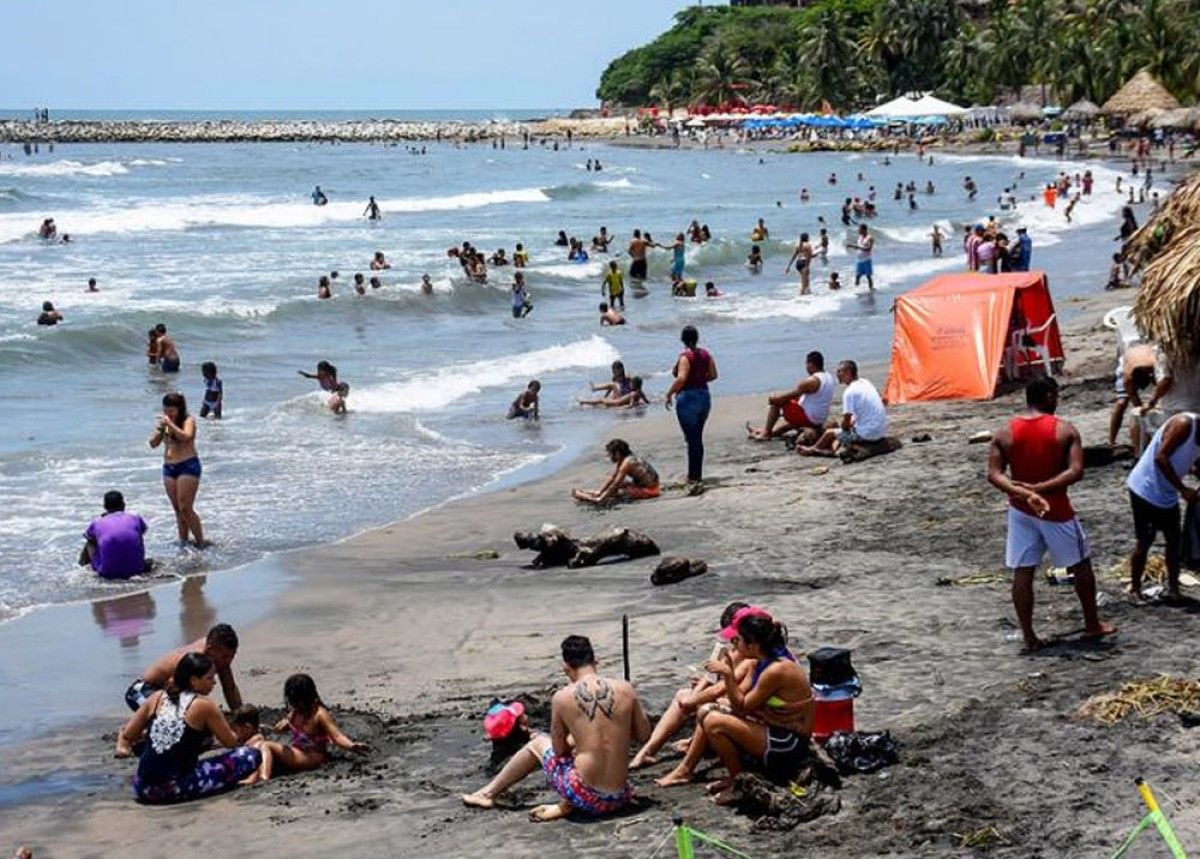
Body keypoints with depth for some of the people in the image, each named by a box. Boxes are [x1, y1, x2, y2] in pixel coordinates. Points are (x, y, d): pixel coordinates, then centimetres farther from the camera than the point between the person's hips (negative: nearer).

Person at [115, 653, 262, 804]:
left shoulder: (157, 698, 10)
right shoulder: (203, 705, -4)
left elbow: (125, 736, 14)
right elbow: (231, 743, 7)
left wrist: (123, 747, 34)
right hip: (174, 790, -7)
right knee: (251, 756, -8)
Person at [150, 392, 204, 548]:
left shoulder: (188, 420, -7)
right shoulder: (164, 422, 11)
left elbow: (186, 437, -27)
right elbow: (153, 444, 8)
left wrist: (170, 424, -29)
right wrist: (159, 431, -11)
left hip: (187, 466, -7)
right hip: (168, 468, 7)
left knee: (185, 508, -12)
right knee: (177, 509, 8)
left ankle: (200, 543, -6)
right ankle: (183, 542, 13)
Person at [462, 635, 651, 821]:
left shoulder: (562, 697, -7)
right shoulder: (625, 689, -3)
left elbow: (559, 750, 5)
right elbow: (643, 735, 9)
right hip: (619, 799, 2)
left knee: (538, 742, 26)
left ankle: (489, 793, 40)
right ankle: (566, 805, 11)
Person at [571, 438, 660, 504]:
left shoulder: (627, 463, -22)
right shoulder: (622, 461, 6)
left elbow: (615, 485, -22)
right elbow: (612, 478, 12)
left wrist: (600, 499, -18)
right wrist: (599, 491, 7)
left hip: (649, 490, -9)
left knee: (618, 492, -14)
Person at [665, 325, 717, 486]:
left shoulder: (685, 356, -16)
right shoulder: (705, 354, 3)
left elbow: (681, 378, -27)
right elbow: (713, 375, 9)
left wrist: (669, 394, -17)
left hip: (688, 398, -6)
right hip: (704, 396, 6)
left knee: (692, 439, -1)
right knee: (698, 438, 15)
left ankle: (693, 476, 3)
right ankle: (697, 474, 20)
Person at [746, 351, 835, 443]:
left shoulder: (811, 381, -22)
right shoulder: (829, 377, 6)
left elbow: (789, 395, -18)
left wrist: (773, 398, 1)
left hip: (807, 417, -9)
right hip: (820, 421, 9)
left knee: (774, 400, 0)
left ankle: (766, 432, 6)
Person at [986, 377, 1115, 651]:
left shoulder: (1004, 433, -2)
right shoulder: (1065, 430, -10)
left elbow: (994, 474, -10)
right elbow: (1076, 471, -20)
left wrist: (1021, 492, -20)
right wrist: (1039, 489, -21)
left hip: (1021, 512, 2)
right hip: (1056, 511, -2)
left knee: (1022, 573, 7)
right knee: (1080, 565, 16)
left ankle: (1029, 637, 7)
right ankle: (1092, 625, 26)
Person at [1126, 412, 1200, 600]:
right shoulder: (1184, 424, -23)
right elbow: (1161, 457, -27)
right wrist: (1183, 489, -27)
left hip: (1168, 495, 9)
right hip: (1146, 491, -9)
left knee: (1174, 540, 11)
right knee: (1144, 542, 0)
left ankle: (1173, 587, 21)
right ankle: (1134, 588, 13)